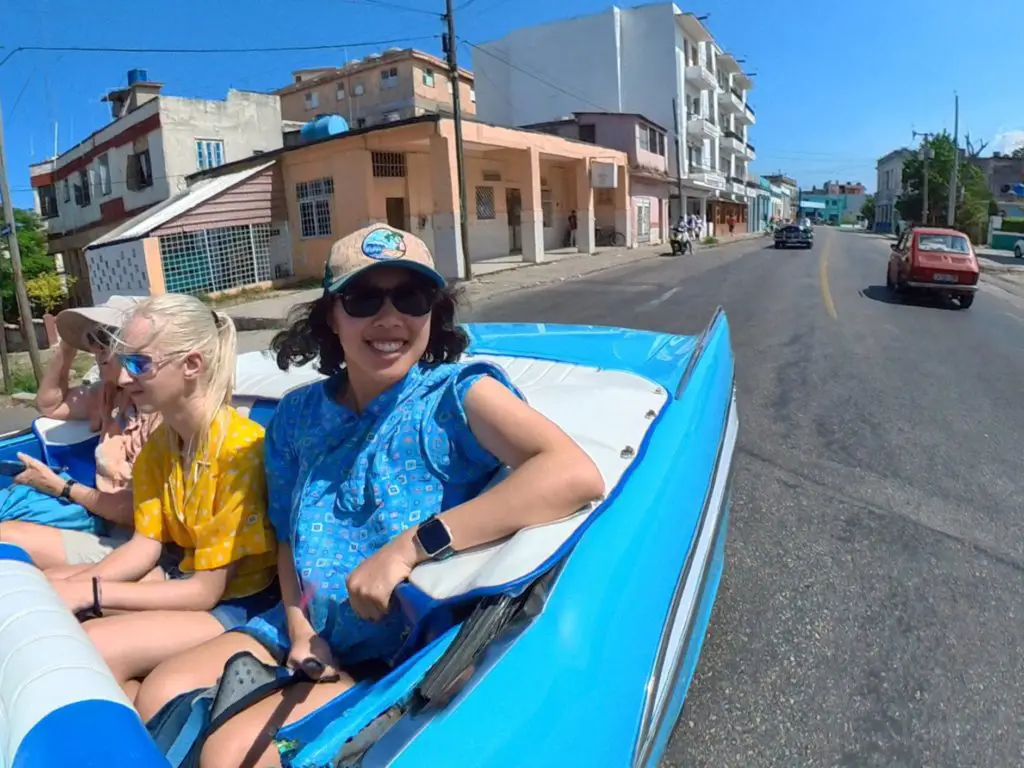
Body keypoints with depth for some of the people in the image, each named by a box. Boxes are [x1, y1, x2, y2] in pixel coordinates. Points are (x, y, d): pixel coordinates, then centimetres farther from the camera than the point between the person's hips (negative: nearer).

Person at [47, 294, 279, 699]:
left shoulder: (240, 447, -25)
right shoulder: (157, 444, 2)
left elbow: (206, 591, -20)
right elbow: (145, 544, 4)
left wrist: (88, 593, -17)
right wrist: (72, 586, -12)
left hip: (242, 601, -9)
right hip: (185, 574, 9)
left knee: (90, 650, -26)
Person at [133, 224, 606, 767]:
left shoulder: (455, 395, -17)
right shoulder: (297, 415, 1)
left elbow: (578, 476, -33)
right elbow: (290, 536, 13)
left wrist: (411, 545, -35)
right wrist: (300, 628, -5)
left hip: (410, 649, -5)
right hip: (310, 632, 6)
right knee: (161, 698, -2)